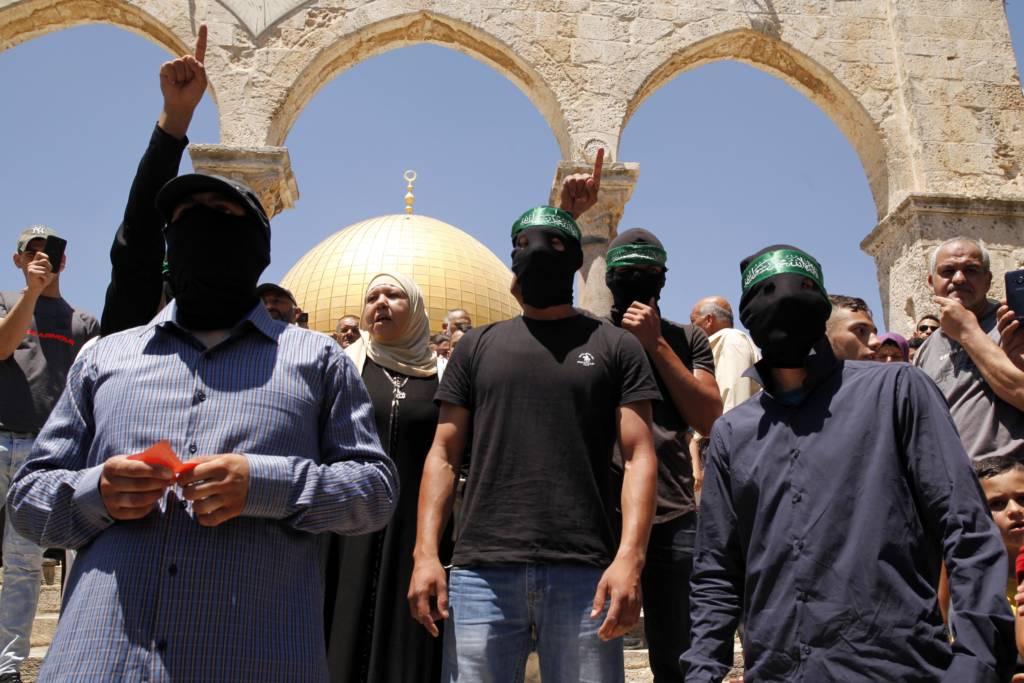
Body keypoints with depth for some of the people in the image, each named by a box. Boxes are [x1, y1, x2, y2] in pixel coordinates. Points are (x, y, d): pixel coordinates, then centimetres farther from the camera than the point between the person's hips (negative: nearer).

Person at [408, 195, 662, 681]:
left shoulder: (615, 347, 8)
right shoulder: (478, 346, 14)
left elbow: (639, 456, 1)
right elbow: (444, 454, 11)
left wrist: (630, 558, -13)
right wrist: (425, 552, -1)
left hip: (583, 575, -1)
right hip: (480, 572, 2)